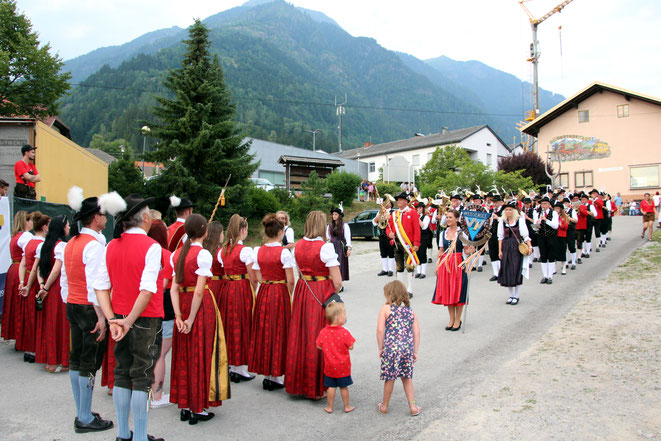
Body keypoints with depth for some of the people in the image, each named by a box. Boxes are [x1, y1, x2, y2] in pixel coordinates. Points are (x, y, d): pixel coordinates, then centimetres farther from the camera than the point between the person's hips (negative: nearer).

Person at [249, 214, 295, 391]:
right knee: (278, 333, 5)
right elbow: (290, 280, -11)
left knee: (264, 331, 13)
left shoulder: (257, 252, 1)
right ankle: (275, 376, 10)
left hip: (263, 294, 5)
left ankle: (266, 374, 20)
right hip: (280, 293, -5)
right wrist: (289, 296, 5)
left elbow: (258, 277, 4)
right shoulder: (284, 252, -13)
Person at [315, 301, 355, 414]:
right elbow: (351, 347, -13)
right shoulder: (344, 332, -20)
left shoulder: (323, 332, -9)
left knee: (331, 387, 13)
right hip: (343, 366, -2)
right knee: (344, 387, 12)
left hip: (329, 366, 3)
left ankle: (329, 407, 22)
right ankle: (347, 406, 25)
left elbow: (319, 346, -1)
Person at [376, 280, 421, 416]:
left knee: (390, 378, 11)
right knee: (407, 378, 19)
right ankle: (413, 407, 22)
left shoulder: (385, 308, -3)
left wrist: (381, 348, 0)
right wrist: (415, 352, 14)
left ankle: (384, 406, 28)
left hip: (391, 348, -4)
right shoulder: (410, 310, 9)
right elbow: (416, 333, 7)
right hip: (407, 349, 4)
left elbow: (380, 330, -10)